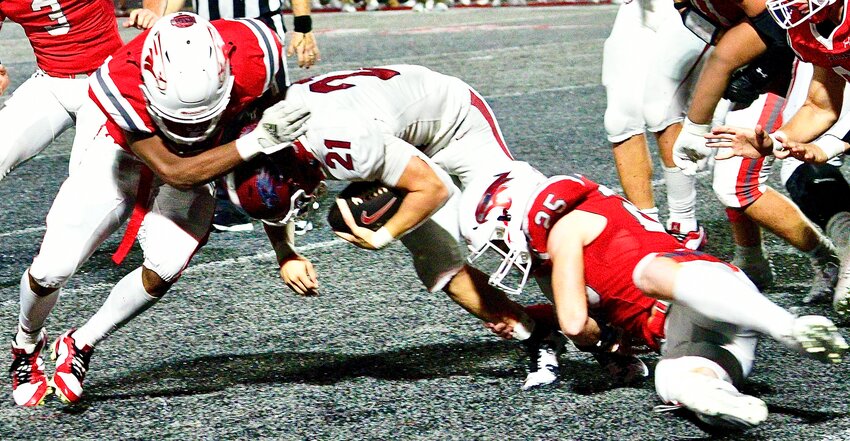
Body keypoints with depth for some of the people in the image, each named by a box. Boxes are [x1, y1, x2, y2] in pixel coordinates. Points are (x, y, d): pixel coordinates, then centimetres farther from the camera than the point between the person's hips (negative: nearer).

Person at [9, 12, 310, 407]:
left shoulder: (250, 55, -35)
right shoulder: (123, 89, -41)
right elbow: (176, 173, -38)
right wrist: (257, 141, -46)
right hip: (118, 153, -2)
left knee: (164, 270, -22)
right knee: (50, 271, -6)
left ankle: (80, 346, 4)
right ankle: (26, 346, 30)